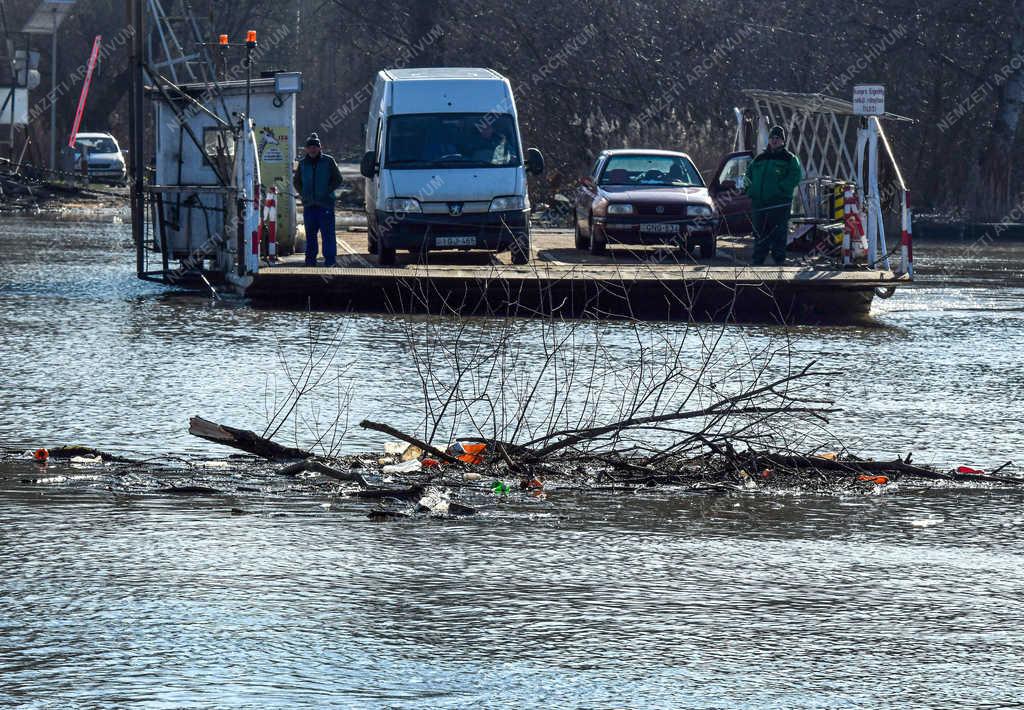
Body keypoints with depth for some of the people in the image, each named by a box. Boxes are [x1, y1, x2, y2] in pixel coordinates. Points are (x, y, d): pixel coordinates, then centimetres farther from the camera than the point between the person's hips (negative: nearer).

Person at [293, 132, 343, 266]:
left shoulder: (328, 161, 0)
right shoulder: (303, 163, 12)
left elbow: (338, 179, 2)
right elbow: (296, 181, 22)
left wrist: (327, 191, -8)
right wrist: (302, 194, 6)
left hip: (325, 204, -4)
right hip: (308, 204, 4)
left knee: (327, 233, -6)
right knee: (310, 234, 9)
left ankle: (330, 259, -4)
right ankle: (310, 259, 16)